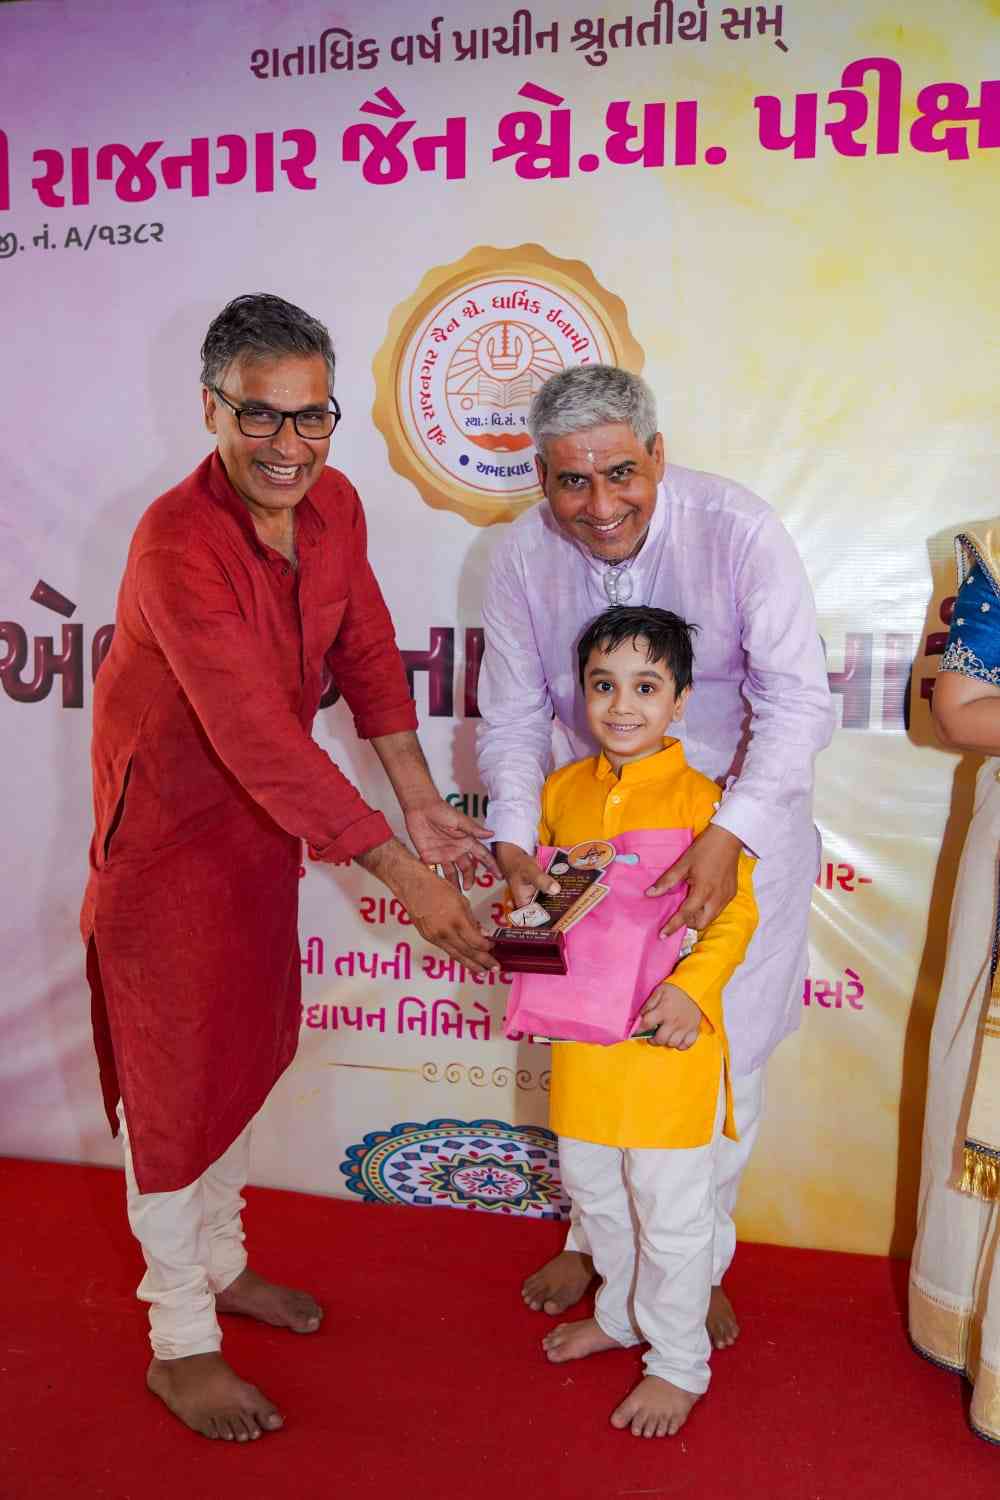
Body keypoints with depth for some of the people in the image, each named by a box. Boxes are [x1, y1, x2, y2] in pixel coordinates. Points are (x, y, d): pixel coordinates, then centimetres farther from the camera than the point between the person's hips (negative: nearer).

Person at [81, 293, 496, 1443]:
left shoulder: (334, 503, -6)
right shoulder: (178, 546, -31)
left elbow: (366, 653, 2)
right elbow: (264, 745, -35)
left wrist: (421, 806, -6)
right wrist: (408, 878, -33)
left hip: (266, 816, 7)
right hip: (171, 830, -7)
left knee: (245, 1048, 20)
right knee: (172, 1073, 6)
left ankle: (219, 1261, 43)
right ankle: (178, 1342, 26)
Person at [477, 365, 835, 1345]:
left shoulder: (736, 530, -22)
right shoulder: (524, 555, -13)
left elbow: (797, 702, -23)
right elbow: (512, 718, -6)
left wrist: (729, 835, -36)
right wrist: (514, 842, -20)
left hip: (741, 821, -2)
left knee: (720, 1052, 6)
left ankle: (698, 1260, 31)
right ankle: (596, 1236, 38)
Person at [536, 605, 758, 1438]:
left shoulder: (699, 799, -14)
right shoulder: (562, 789, 3)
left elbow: (736, 914, -14)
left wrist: (690, 990, -26)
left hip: (670, 1030, -6)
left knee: (671, 1206, 7)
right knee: (591, 1182, 22)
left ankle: (679, 1362, 28)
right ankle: (622, 1312, 47)